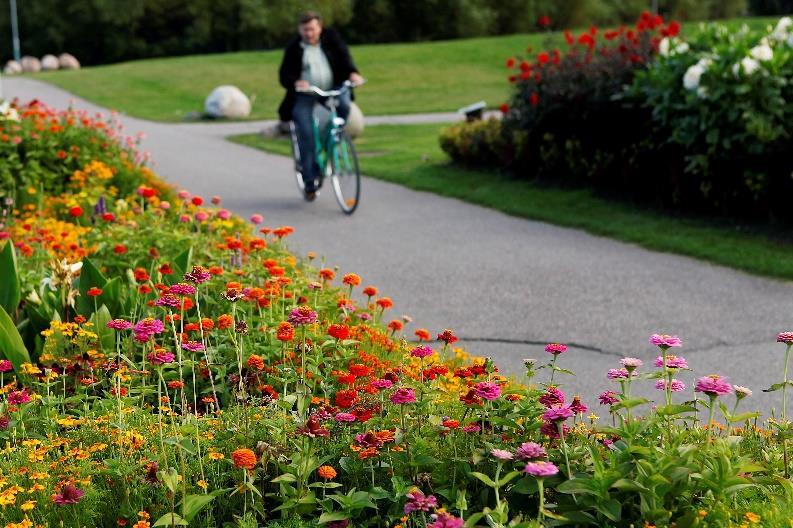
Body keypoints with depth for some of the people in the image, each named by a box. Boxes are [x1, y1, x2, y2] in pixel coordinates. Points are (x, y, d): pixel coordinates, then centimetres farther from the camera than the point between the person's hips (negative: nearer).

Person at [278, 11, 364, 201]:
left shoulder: (331, 38, 3)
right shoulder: (293, 48, -1)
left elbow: (344, 56, -8)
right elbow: (284, 74, -7)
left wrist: (352, 72, -29)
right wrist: (295, 82, -31)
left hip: (333, 89, 1)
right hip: (304, 95, -1)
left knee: (344, 105, -32)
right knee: (306, 135, -17)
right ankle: (310, 182, -10)